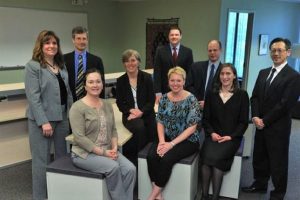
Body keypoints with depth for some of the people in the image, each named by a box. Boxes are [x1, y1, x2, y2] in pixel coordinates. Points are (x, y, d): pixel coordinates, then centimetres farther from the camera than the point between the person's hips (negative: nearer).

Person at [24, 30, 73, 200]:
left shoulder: (62, 65, 12)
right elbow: (33, 96, -14)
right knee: (42, 160, 2)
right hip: (42, 119, -6)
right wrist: (44, 122, -19)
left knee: (63, 156, 15)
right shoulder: (33, 66, -7)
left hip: (62, 118, 6)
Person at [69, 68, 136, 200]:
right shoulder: (77, 107, -12)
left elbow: (113, 130, 11)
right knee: (113, 167, -29)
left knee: (130, 169, -18)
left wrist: (114, 148, -8)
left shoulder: (107, 105, 9)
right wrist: (103, 152, -19)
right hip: (85, 153, -5)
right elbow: (80, 138, -17)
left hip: (108, 151, 6)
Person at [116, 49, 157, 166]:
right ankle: (138, 158, -15)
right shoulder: (120, 81, 2)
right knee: (139, 127, -33)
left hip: (147, 114, 1)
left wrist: (141, 112, -17)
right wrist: (131, 110, -15)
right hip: (129, 115, 0)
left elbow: (151, 101, -2)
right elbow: (120, 103, 3)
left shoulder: (147, 77, 0)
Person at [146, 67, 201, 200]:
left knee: (166, 158, -27)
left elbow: (191, 128, -15)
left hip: (188, 140, -4)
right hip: (167, 138, 5)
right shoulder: (164, 98, 2)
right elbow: (160, 122, 6)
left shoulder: (191, 100, -13)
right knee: (151, 156, -22)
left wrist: (171, 144, -20)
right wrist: (162, 141, -12)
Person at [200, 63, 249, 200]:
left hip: (232, 137, -2)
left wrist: (230, 136, -12)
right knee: (206, 157, -28)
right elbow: (205, 118, 9)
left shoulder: (242, 95, 4)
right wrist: (211, 133, -8)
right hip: (213, 135, 2)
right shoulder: (211, 93, 10)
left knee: (216, 157, -29)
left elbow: (244, 122, 1)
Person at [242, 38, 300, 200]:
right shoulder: (263, 73, 11)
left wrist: (265, 121, -15)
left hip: (278, 127, -6)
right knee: (259, 157, 17)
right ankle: (260, 184, 37)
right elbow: (255, 97, 9)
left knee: (278, 161, 8)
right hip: (261, 125, 6)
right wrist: (255, 116, -7)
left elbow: (285, 104, -16)